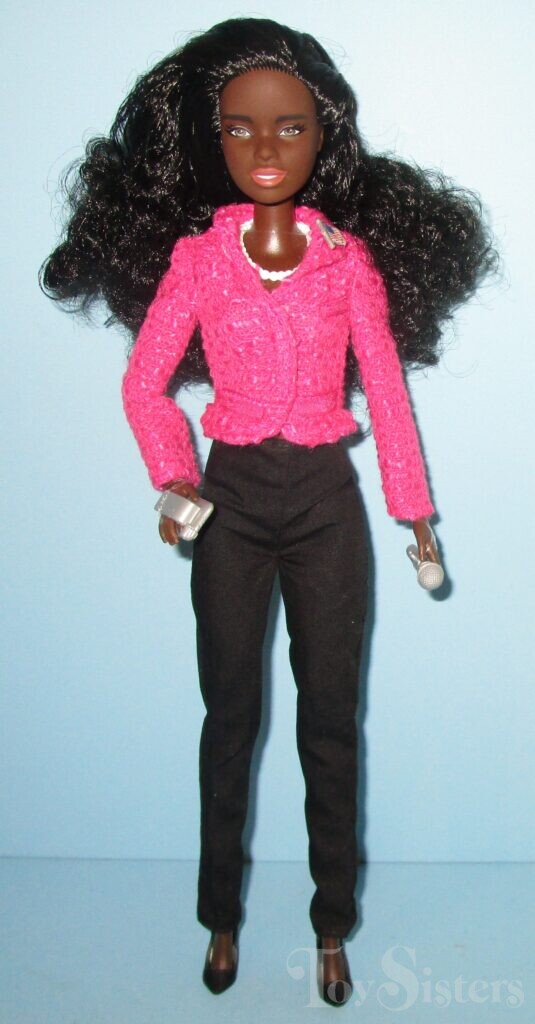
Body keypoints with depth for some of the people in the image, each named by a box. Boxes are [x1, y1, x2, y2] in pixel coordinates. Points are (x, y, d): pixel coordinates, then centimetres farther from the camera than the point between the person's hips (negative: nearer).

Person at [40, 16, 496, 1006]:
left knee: (330, 717, 8)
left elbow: (386, 388, 0)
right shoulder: (194, 255, -1)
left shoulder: (350, 256, -1)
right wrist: (172, 480, -12)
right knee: (230, 712, 10)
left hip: (326, 497, 0)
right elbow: (145, 384, 2)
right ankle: (221, 917, 28)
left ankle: (332, 924, 24)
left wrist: (414, 510, -1)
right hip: (233, 497, 0)